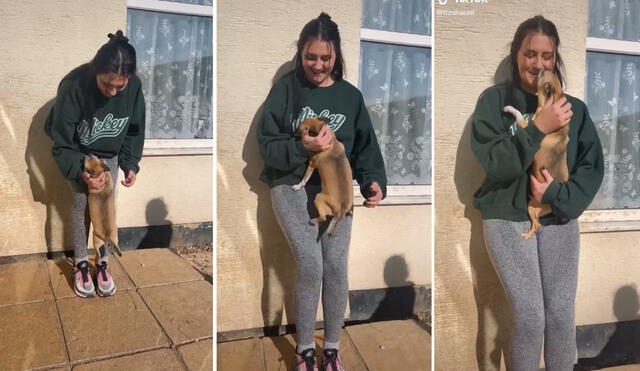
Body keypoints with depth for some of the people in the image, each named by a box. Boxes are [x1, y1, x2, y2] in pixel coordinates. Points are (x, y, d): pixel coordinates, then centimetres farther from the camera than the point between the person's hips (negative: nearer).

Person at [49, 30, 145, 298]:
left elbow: (135, 130, -6)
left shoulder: (134, 86, -25)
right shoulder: (74, 85, -34)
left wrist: (131, 164, -13)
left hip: (110, 154, 3)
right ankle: (80, 264, 15)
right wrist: (80, 173, -33)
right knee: (81, 204, -2)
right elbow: (62, 142, -24)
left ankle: (103, 264, 17)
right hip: (79, 152, -2)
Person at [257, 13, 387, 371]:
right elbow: (268, 144, -6)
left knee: (336, 266, -5)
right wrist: (303, 147, -23)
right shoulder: (286, 89, -2)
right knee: (310, 264, -13)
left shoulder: (350, 95, 5)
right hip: (293, 187, -2)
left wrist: (375, 182, -12)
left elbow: (365, 146, 5)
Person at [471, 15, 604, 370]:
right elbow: (495, 162, -13)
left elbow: (593, 167, 3)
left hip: (560, 219, 3)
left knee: (561, 315, 2)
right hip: (509, 219, -3)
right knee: (530, 316, -5)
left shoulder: (574, 107, 7)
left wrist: (557, 194, -13)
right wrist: (539, 127, -20)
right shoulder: (495, 100, -2)